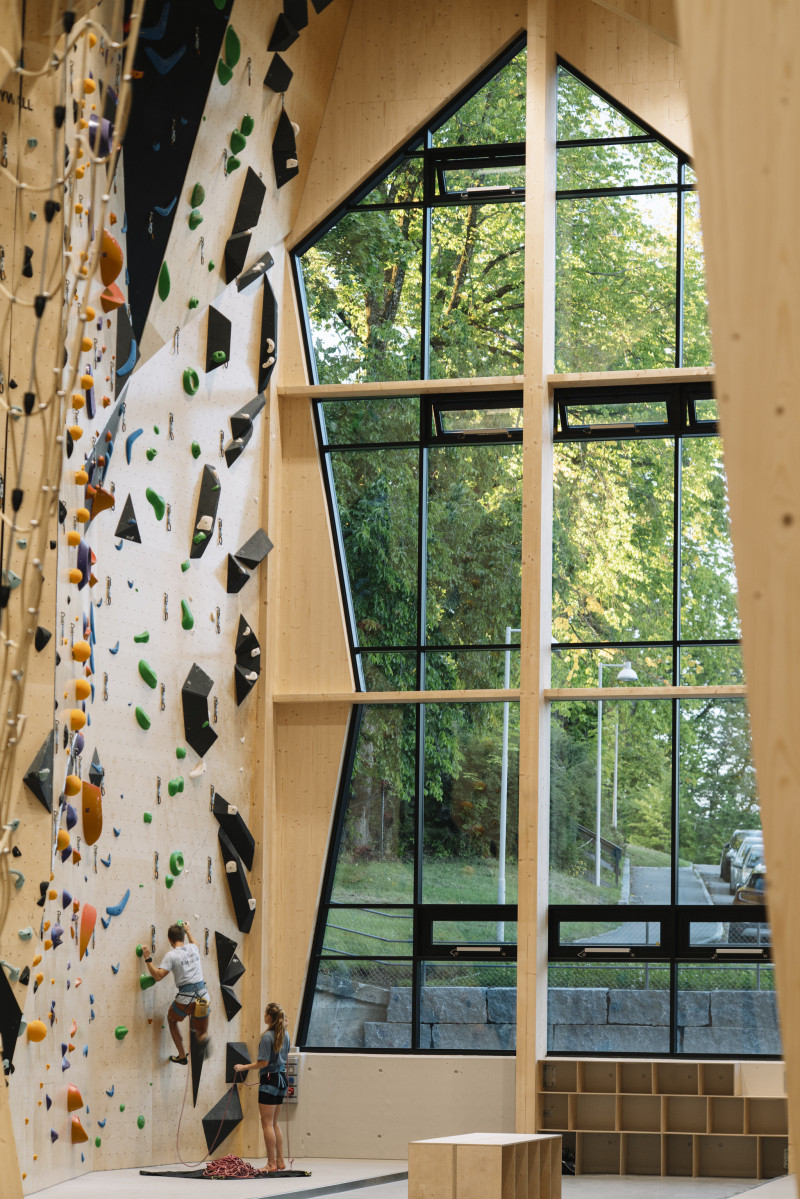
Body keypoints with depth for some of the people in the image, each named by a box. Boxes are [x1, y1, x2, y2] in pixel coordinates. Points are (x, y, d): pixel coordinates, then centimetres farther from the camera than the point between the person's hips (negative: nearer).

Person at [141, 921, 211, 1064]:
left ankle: (182, 1056, 24)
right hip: (203, 996, 4)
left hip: (186, 997, -4)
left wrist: (148, 960, -2)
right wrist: (188, 930, 54)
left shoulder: (171, 955, -8)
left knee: (172, 1019, 29)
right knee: (201, 1033, 19)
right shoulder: (193, 949, 10)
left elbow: (158, 976, -13)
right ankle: (203, 1038, -24)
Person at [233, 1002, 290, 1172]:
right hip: (281, 1078, 8)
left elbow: (263, 1063, -19)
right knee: (274, 1122, 17)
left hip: (270, 1080, -8)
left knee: (267, 1123, -3)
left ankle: (271, 1164, -3)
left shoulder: (267, 1037, -16)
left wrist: (244, 1067, -10)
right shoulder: (285, 1035, 8)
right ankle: (280, 1161, 17)